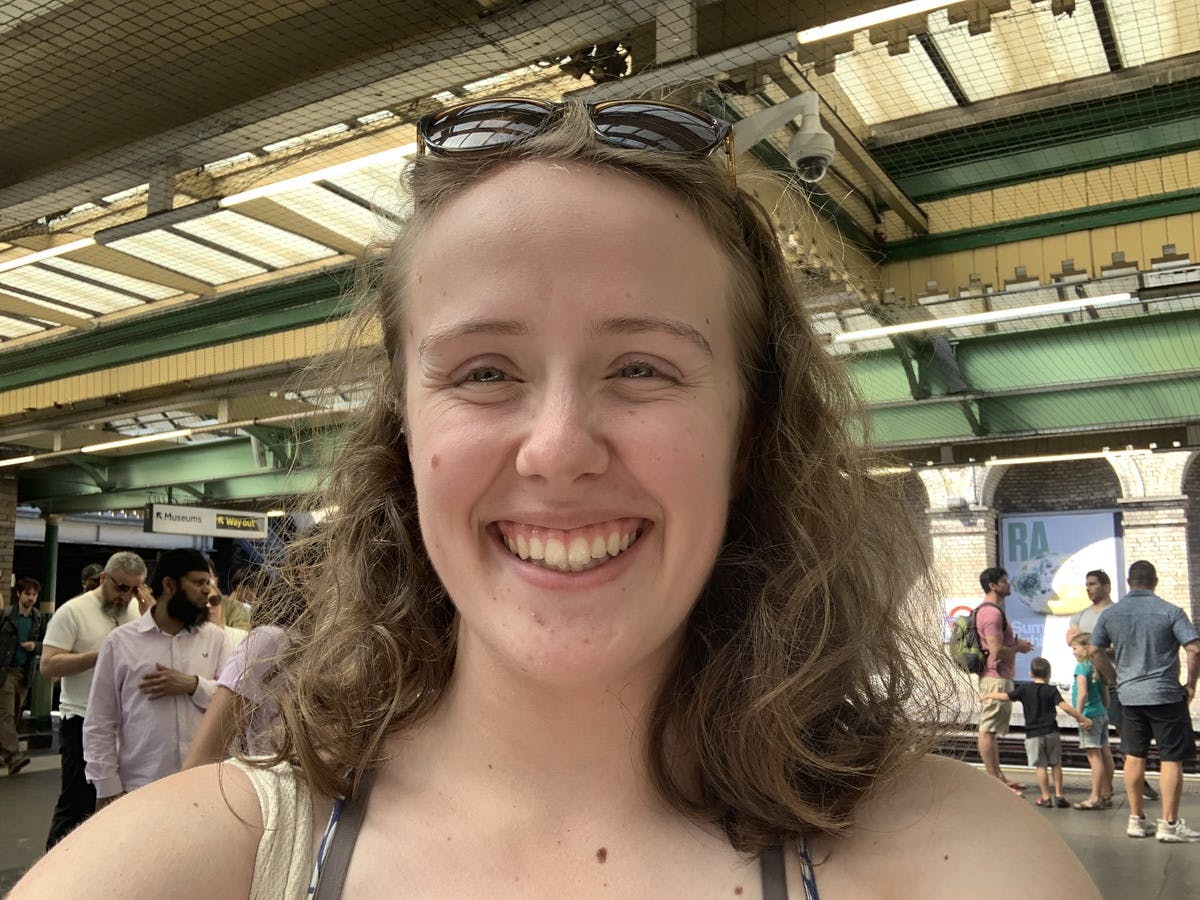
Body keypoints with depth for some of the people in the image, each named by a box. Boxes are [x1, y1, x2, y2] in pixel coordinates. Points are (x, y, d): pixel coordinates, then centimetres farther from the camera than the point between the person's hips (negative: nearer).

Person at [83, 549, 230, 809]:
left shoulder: (215, 638, 7)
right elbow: (100, 724, 1)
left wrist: (194, 685, -14)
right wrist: (107, 787, -4)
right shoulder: (120, 641, 0)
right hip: (139, 788, -2)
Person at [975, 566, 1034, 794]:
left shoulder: (992, 610, 18)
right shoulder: (992, 612, -17)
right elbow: (997, 650, -23)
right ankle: (993, 780, -3)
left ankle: (999, 777, 22)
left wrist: (1016, 644, 11)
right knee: (987, 730, -6)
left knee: (991, 730, 14)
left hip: (1000, 677, 11)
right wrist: (1019, 647, -6)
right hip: (996, 679, -11)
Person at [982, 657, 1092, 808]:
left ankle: (1046, 798, 4)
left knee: (1041, 766, 3)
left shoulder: (1024, 689, -1)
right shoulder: (1051, 690, -2)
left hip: (1033, 734, -1)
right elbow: (1065, 707, -13)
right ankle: (1059, 795, 13)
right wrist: (1083, 719, -9)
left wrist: (988, 695, 14)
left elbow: (1005, 696, -2)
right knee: (1056, 764, 12)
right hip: (1051, 732, 1)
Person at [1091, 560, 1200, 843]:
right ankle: (1169, 824, 6)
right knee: (1171, 759, 4)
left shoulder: (1110, 614, 3)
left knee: (1134, 756, 11)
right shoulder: (1170, 611, -7)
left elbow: (1095, 651, 7)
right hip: (1166, 695, -3)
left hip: (1129, 695, 4)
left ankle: (1136, 819, 17)